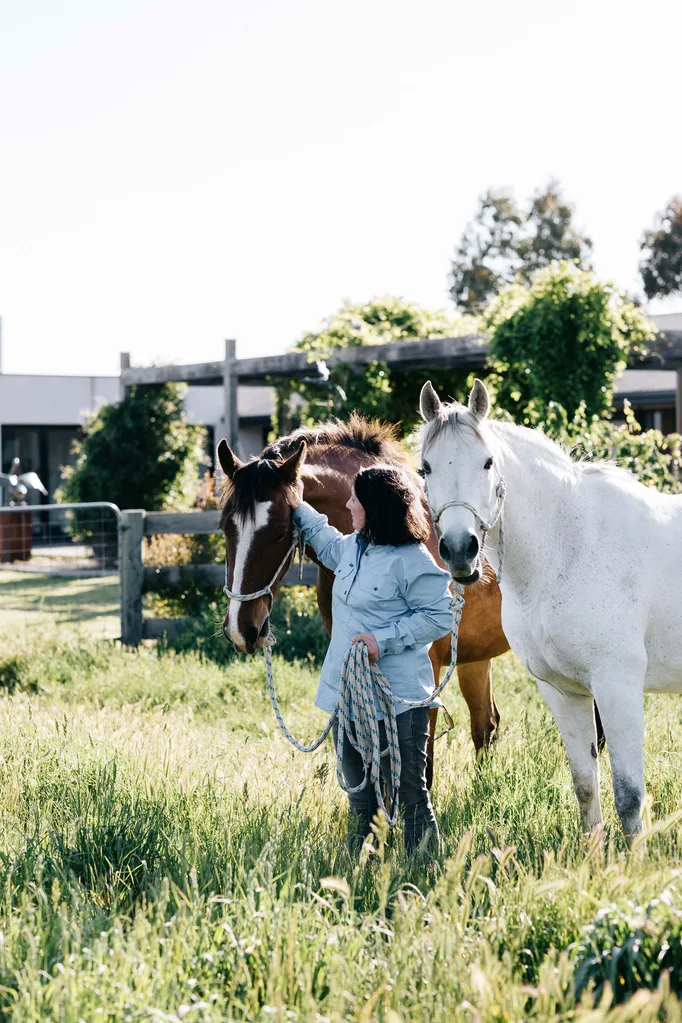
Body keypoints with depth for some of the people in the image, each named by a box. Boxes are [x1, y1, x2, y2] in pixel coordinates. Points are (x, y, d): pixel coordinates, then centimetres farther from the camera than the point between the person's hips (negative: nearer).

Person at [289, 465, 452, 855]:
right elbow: (327, 542, 35)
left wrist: (384, 639, -22)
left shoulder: (412, 560, -16)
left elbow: (440, 616, -17)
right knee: (358, 794, 18)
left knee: (410, 796, -3)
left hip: (398, 700, -9)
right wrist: (300, 509, 38)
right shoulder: (353, 547, 10)